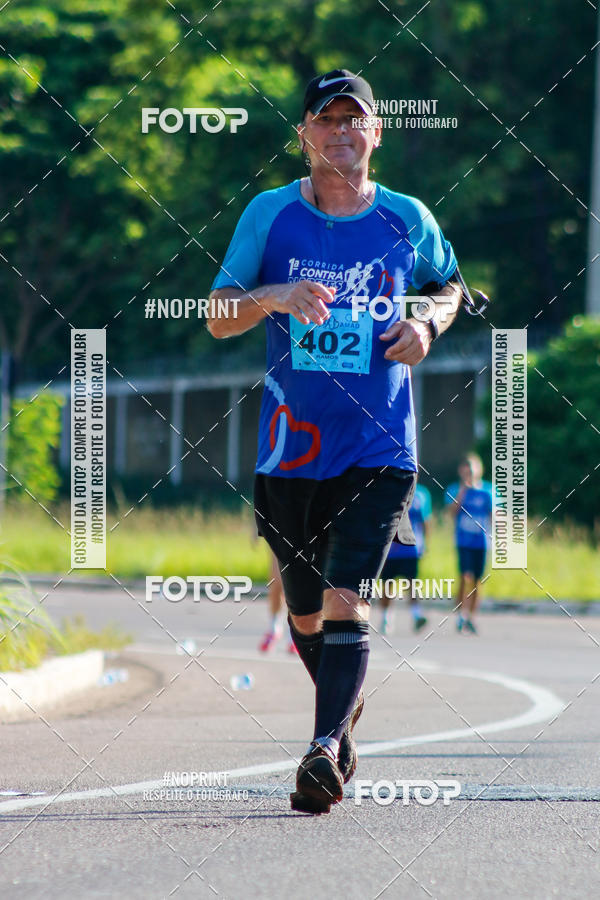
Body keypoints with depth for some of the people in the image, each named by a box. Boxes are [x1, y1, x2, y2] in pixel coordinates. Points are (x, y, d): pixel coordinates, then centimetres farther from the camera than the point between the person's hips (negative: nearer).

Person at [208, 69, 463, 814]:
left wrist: (430, 321, -2)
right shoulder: (270, 214, 1)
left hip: (379, 449, -2)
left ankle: (325, 750, -24)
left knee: (345, 601, -18)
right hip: (290, 447, 2)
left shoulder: (407, 220, 2)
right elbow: (218, 318, -2)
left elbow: (449, 284, 21)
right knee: (305, 613, 13)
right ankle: (346, 704, 41)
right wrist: (276, 295, -22)